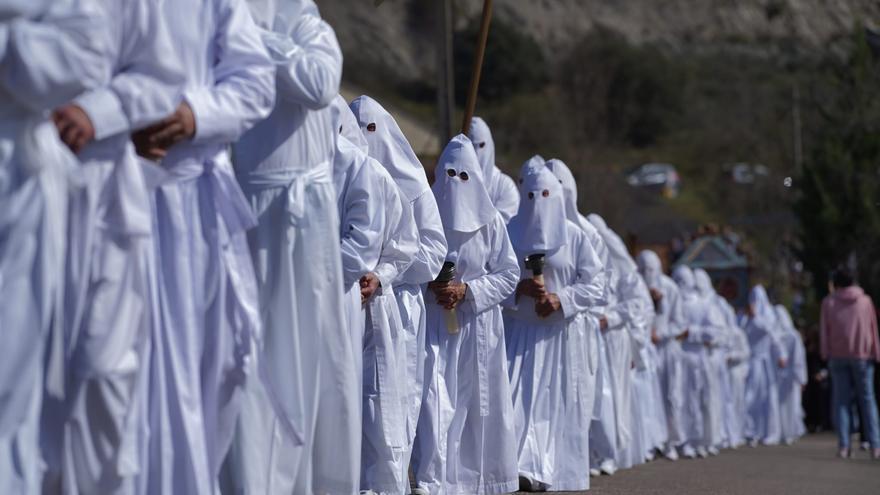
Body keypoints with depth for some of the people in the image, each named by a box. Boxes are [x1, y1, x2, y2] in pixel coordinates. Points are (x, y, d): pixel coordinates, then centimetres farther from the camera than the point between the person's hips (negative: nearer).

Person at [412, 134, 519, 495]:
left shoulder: (491, 222, 2)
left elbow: (509, 274, 2)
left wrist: (468, 291, -11)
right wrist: (432, 286, -15)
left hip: (478, 324, 1)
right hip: (435, 323, -1)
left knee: (478, 402, 3)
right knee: (434, 396, -11)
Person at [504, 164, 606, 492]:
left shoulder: (574, 237, 1)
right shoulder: (508, 233, 3)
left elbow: (595, 284, 1)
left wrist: (562, 300, -13)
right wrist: (519, 289, -16)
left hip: (561, 332, 0)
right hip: (519, 331, 0)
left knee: (559, 401, 1)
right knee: (519, 396, -11)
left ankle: (558, 471, 8)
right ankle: (522, 468, -16)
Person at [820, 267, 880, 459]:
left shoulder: (829, 302, 4)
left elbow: (825, 331, 2)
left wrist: (826, 355, 4)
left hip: (838, 356, 0)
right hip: (862, 355, 0)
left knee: (841, 400, 2)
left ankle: (844, 445, -6)